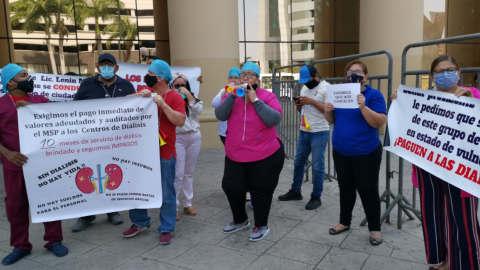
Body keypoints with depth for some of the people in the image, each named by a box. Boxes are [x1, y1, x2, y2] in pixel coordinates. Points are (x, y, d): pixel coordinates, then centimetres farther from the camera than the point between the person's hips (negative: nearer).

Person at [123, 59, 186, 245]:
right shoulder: (146, 94, 11)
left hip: (164, 153, -6)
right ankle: (140, 222, 33)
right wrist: (139, 96, -7)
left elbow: (180, 121, -16)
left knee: (166, 193, 3)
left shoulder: (174, 97, -6)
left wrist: (163, 104, -22)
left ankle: (166, 229, 16)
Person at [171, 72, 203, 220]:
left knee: (189, 172, 11)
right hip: (177, 139, -4)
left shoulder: (192, 97, 13)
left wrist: (188, 95, -8)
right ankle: (172, 206, 2)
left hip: (194, 137, 4)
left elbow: (199, 110, -5)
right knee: (178, 173, -9)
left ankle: (187, 203, 21)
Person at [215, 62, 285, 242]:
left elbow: (275, 119, -19)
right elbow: (220, 115, -10)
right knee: (231, 187, 12)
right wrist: (232, 96, -20)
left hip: (265, 154, -4)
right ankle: (241, 221, 36)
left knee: (261, 191, 8)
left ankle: (262, 226, 28)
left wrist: (255, 100, -20)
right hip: (235, 154, 4)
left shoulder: (267, 96, -6)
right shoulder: (232, 95, 3)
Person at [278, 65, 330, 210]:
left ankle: (316, 197, 13)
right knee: (298, 162, 14)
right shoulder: (304, 88, 12)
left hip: (319, 133, -7)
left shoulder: (326, 88, -11)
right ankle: (295, 191, 28)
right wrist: (298, 104, -4)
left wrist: (312, 101, -20)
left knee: (317, 166, 1)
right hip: (304, 132, 8)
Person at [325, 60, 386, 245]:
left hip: (366, 152, -5)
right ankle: (344, 222, 31)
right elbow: (332, 120, 11)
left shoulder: (374, 95, -9)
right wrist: (328, 111, -11)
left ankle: (375, 228, 19)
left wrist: (363, 107, -31)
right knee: (345, 187, 16)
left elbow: (380, 122, -18)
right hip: (341, 151, 5)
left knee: (368, 190, 4)